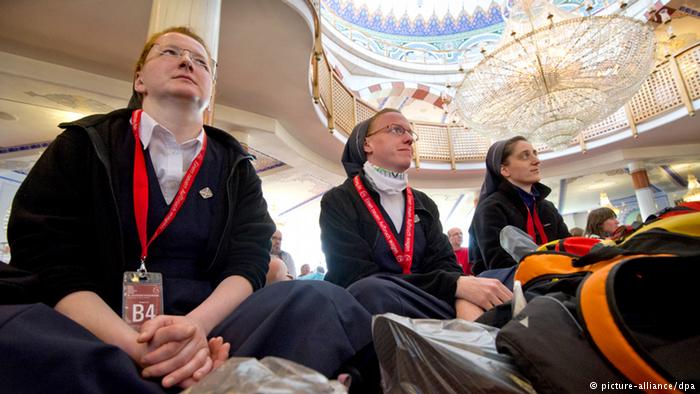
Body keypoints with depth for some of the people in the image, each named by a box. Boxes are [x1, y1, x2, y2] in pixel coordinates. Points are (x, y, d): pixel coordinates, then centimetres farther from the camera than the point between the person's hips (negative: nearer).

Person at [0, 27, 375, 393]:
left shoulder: (236, 167, 10)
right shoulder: (82, 145, 7)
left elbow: (248, 262, 0)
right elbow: (48, 263, -5)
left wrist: (195, 325, -22)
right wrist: (133, 346, -22)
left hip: (206, 328, 1)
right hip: (93, 333, 1)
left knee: (322, 300, -24)